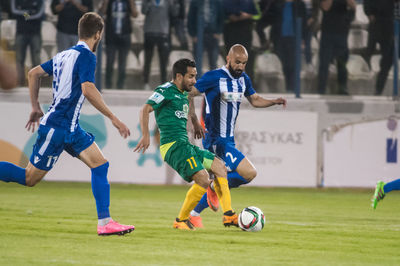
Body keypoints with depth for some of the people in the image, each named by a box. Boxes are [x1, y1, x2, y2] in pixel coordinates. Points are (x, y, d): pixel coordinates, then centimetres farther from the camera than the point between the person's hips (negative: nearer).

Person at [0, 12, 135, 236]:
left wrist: (36, 107, 27)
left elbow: (34, 73, 22)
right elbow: (88, 90, -25)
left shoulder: (64, 56, 14)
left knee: (101, 164, 0)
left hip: (70, 128, 9)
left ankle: (105, 222, -4)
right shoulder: (86, 56, -12)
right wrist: (114, 118, -21)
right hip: (57, 128, -9)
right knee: (29, 179, -3)